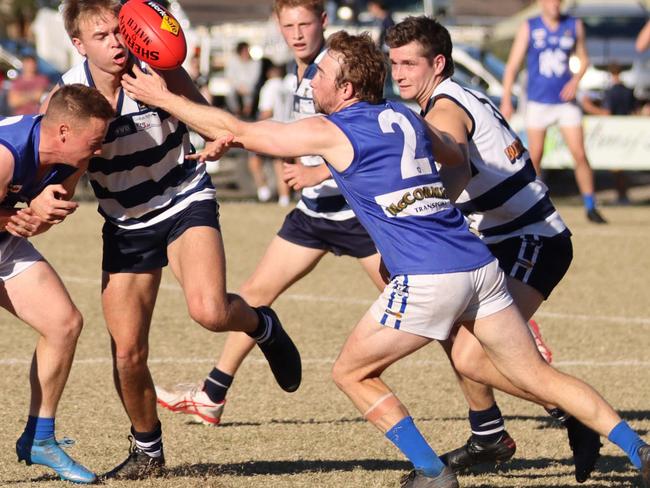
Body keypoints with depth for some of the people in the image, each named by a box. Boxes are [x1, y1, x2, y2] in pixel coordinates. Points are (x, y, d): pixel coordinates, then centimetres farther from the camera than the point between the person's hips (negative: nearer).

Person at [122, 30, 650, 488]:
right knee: (539, 377, 11)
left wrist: (164, 97, 14)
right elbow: (457, 156, 37)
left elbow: (234, 130, 4)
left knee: (351, 373, 11)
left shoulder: (330, 133, -1)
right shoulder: (405, 117, 16)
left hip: (427, 279, -7)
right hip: (480, 266, 7)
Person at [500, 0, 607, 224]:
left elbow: (583, 59, 16)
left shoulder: (574, 26, 4)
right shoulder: (529, 28, -2)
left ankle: (591, 207, 0)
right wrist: (506, 100, -8)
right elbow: (512, 65, -2)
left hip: (565, 101, 1)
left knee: (580, 154, -7)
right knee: (535, 157, 0)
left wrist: (575, 81, -4)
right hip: (538, 102, -1)